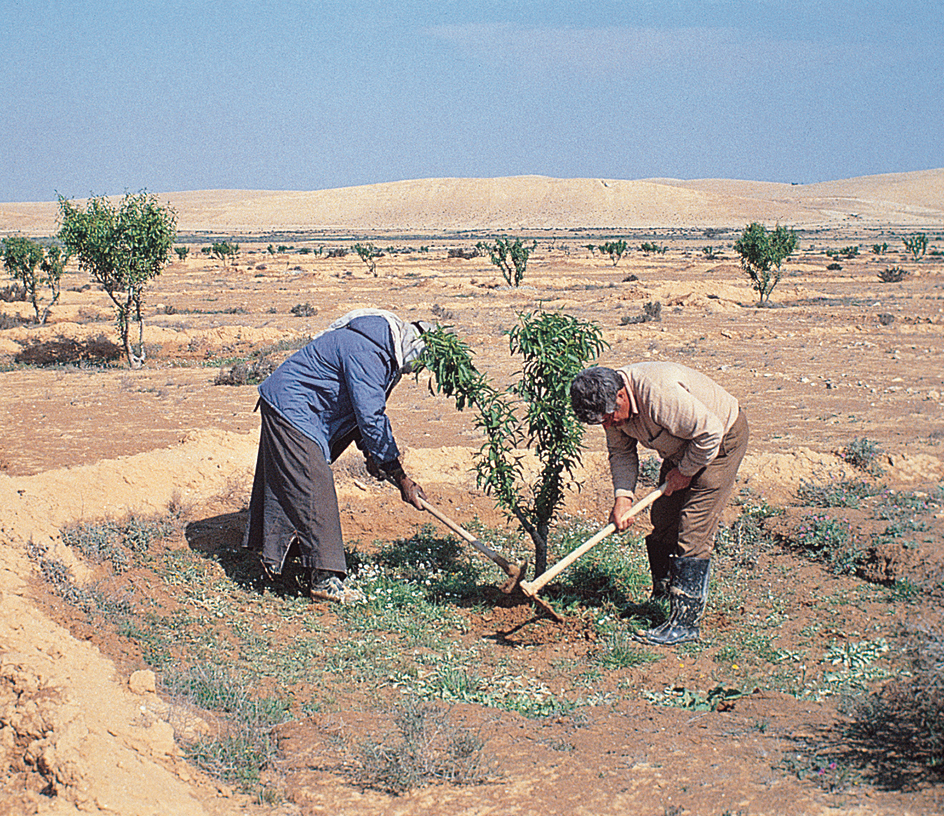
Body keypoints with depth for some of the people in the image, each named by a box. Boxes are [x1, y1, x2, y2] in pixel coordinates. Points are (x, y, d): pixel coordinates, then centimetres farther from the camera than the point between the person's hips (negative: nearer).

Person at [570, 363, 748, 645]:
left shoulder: (658, 392, -38)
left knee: (693, 530, -12)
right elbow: (621, 453, 2)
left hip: (721, 441, -8)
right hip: (682, 449, 8)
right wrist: (622, 496, -12)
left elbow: (710, 431, -31)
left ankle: (686, 622, -8)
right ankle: (662, 598, 27)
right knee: (662, 519, 9)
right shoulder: (611, 403, -10)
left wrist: (686, 471, -17)